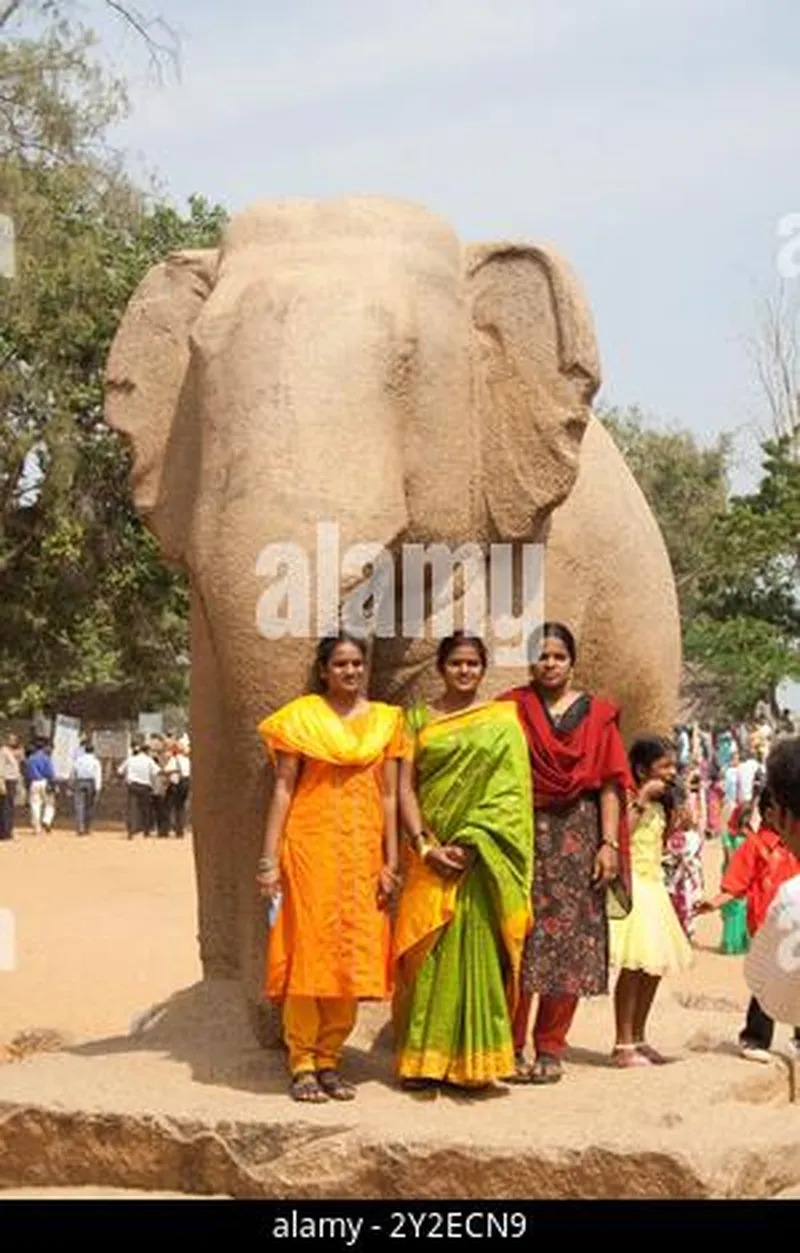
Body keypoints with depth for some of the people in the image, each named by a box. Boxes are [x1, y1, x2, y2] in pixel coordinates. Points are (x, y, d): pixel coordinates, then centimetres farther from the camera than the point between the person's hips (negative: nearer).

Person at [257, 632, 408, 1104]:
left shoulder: (385, 720, 10)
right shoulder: (301, 716, 3)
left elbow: (389, 796, 9)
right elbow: (283, 788, 0)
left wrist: (391, 862, 3)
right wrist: (270, 860, -5)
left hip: (362, 851, 3)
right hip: (310, 844, -3)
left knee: (352, 954, 4)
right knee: (307, 950, -4)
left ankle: (329, 1060, 14)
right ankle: (303, 1064, 2)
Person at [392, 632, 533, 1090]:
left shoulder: (503, 719, 8)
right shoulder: (420, 718, 11)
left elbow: (511, 791, 0)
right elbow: (406, 786, 4)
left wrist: (473, 843, -10)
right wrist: (425, 845, -9)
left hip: (484, 856, -1)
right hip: (431, 852, 1)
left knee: (477, 949, -2)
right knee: (427, 950, -1)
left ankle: (474, 1059, 3)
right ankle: (424, 1059, 5)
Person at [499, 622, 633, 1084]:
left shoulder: (597, 714, 10)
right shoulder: (512, 708, 8)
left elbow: (610, 784, 6)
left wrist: (609, 843, -4)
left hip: (578, 837, 1)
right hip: (524, 835, -1)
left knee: (570, 945, 1)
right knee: (519, 942, -4)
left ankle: (550, 1050, 10)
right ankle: (511, 1047, 5)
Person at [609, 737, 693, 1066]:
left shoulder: (658, 805, 16)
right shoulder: (628, 799, -10)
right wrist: (642, 799, -21)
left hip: (653, 885, 9)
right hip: (631, 885, -9)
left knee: (654, 967, 8)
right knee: (634, 965, -11)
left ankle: (638, 1039, 17)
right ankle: (623, 1044, -6)